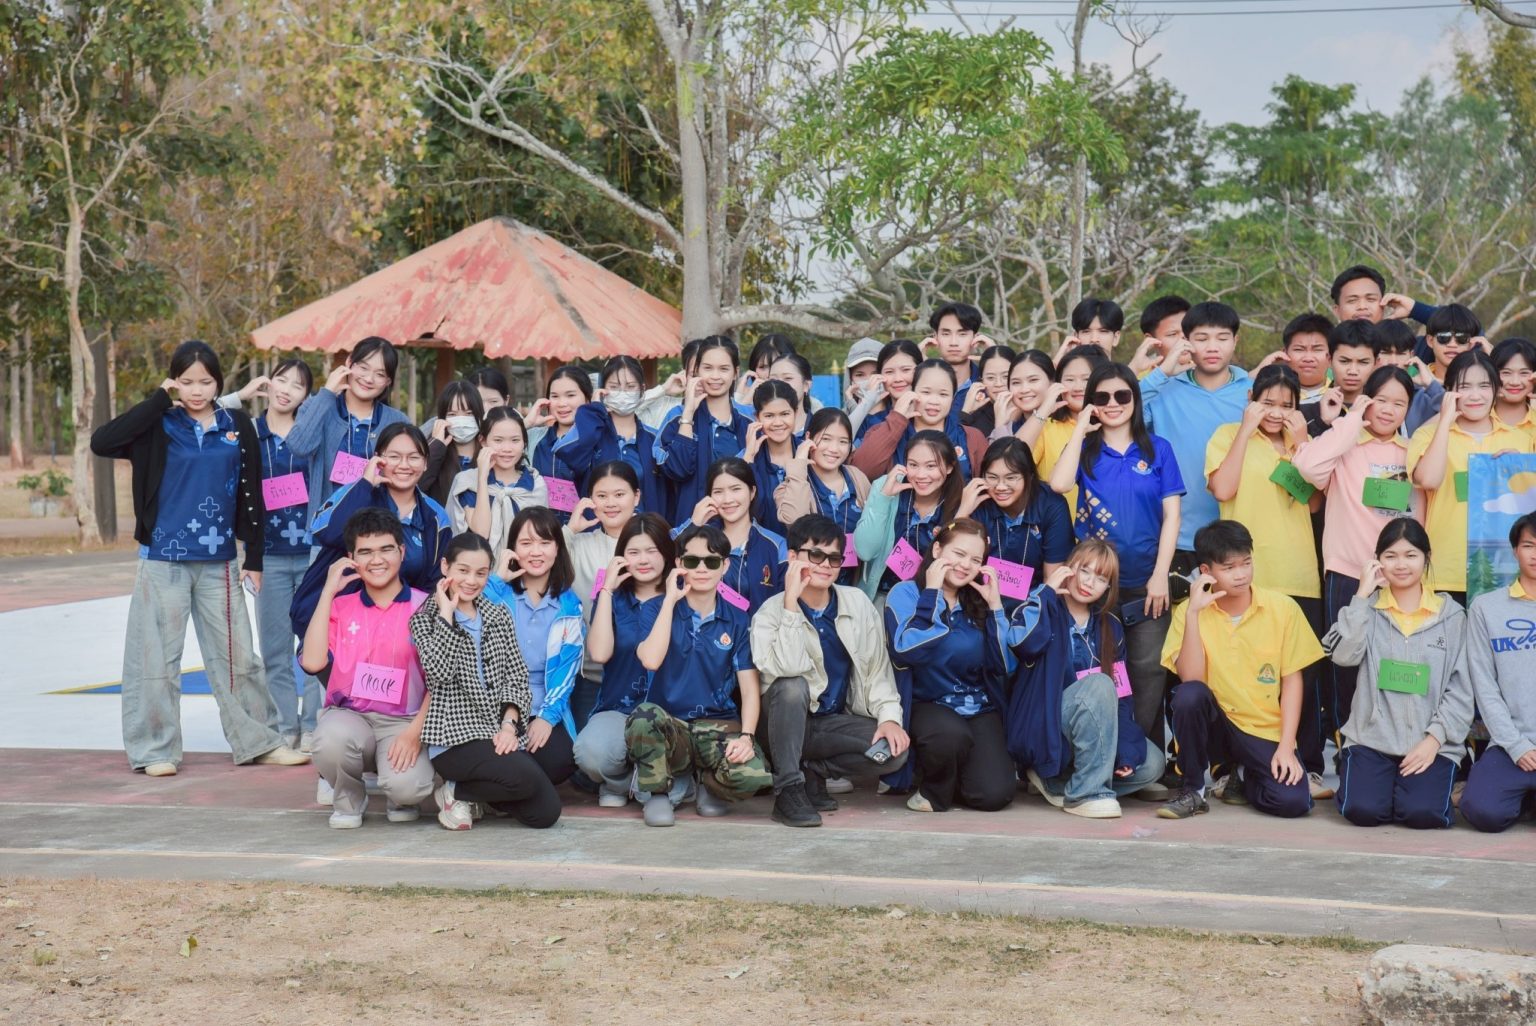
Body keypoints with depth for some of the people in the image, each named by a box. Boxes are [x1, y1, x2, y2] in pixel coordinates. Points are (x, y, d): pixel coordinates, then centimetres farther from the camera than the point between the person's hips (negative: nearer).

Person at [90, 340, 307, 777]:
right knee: (156, 656, 2)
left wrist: (254, 557, 4)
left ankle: (257, 740, 17)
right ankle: (155, 749, 11)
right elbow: (101, 442, -16)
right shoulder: (160, 426, -1)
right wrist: (158, 400, -13)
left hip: (219, 562, 2)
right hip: (163, 560, -2)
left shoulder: (238, 426, 5)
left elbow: (251, 495, 7)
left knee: (235, 654, 8)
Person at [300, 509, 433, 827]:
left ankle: (400, 799, 10)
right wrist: (329, 591, -4)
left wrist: (415, 731, -15)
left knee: (406, 786, -32)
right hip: (348, 714, 2)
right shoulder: (341, 606, 8)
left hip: (404, 721, -2)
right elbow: (313, 662, -8)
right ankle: (348, 799, 0)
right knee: (331, 739, -35)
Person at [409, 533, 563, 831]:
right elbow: (440, 671, -14)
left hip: (500, 732, 5)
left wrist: (509, 725, -8)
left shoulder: (499, 616, 16)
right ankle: (453, 792, -2)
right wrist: (446, 612, -8)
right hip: (455, 736, -5)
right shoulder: (425, 618, 5)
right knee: (526, 778, -29)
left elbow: (516, 676, 9)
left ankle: (462, 789, 11)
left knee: (546, 813, -10)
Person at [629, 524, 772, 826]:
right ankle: (660, 790, -7)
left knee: (753, 775, -32)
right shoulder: (662, 609, 2)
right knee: (643, 716, -38)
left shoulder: (737, 620, 5)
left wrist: (746, 736, -17)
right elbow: (651, 660, -18)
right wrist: (670, 600, -13)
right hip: (669, 726, -1)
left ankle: (709, 784, 6)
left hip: (719, 726, 1)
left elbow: (750, 688, 0)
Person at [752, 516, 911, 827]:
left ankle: (812, 771, -1)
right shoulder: (771, 612, -12)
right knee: (793, 685, -36)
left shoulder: (858, 604, 1)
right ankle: (788, 789, -25)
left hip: (836, 721, 3)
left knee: (894, 751, -23)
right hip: (790, 724, -3)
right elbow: (788, 669, -30)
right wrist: (791, 602, -29)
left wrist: (889, 716, -11)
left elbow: (877, 668, 4)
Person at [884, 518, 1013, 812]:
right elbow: (906, 654, -22)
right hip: (927, 704, -3)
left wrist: (995, 605, -7)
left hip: (980, 709, 3)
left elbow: (1004, 666, -3)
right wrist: (931, 593, -16)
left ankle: (958, 768, 17)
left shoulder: (979, 602, 7)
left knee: (994, 794, -18)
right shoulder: (906, 593, -4)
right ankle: (933, 790, -5)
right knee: (951, 733, -38)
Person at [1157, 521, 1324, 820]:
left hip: (1265, 731, 1)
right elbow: (1190, 678, -17)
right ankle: (1193, 790, -11)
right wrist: (1193, 613, -24)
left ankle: (1243, 777, 13)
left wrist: (1286, 746, -11)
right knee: (1189, 694, -33)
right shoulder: (1189, 612, -5)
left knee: (1293, 801, -23)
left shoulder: (1282, 608, -5)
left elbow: (1292, 680, -2)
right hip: (1214, 724, 0)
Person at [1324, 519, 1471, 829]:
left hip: (1431, 742, 0)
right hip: (1371, 739, 0)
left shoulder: (1451, 614, 6)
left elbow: (1461, 689, 4)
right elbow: (1342, 654, -12)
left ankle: (1425, 785, 11)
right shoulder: (1368, 608, 7)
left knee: (1422, 813, -24)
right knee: (1362, 809, -23)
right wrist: (1362, 595, -9)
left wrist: (1435, 738, -8)